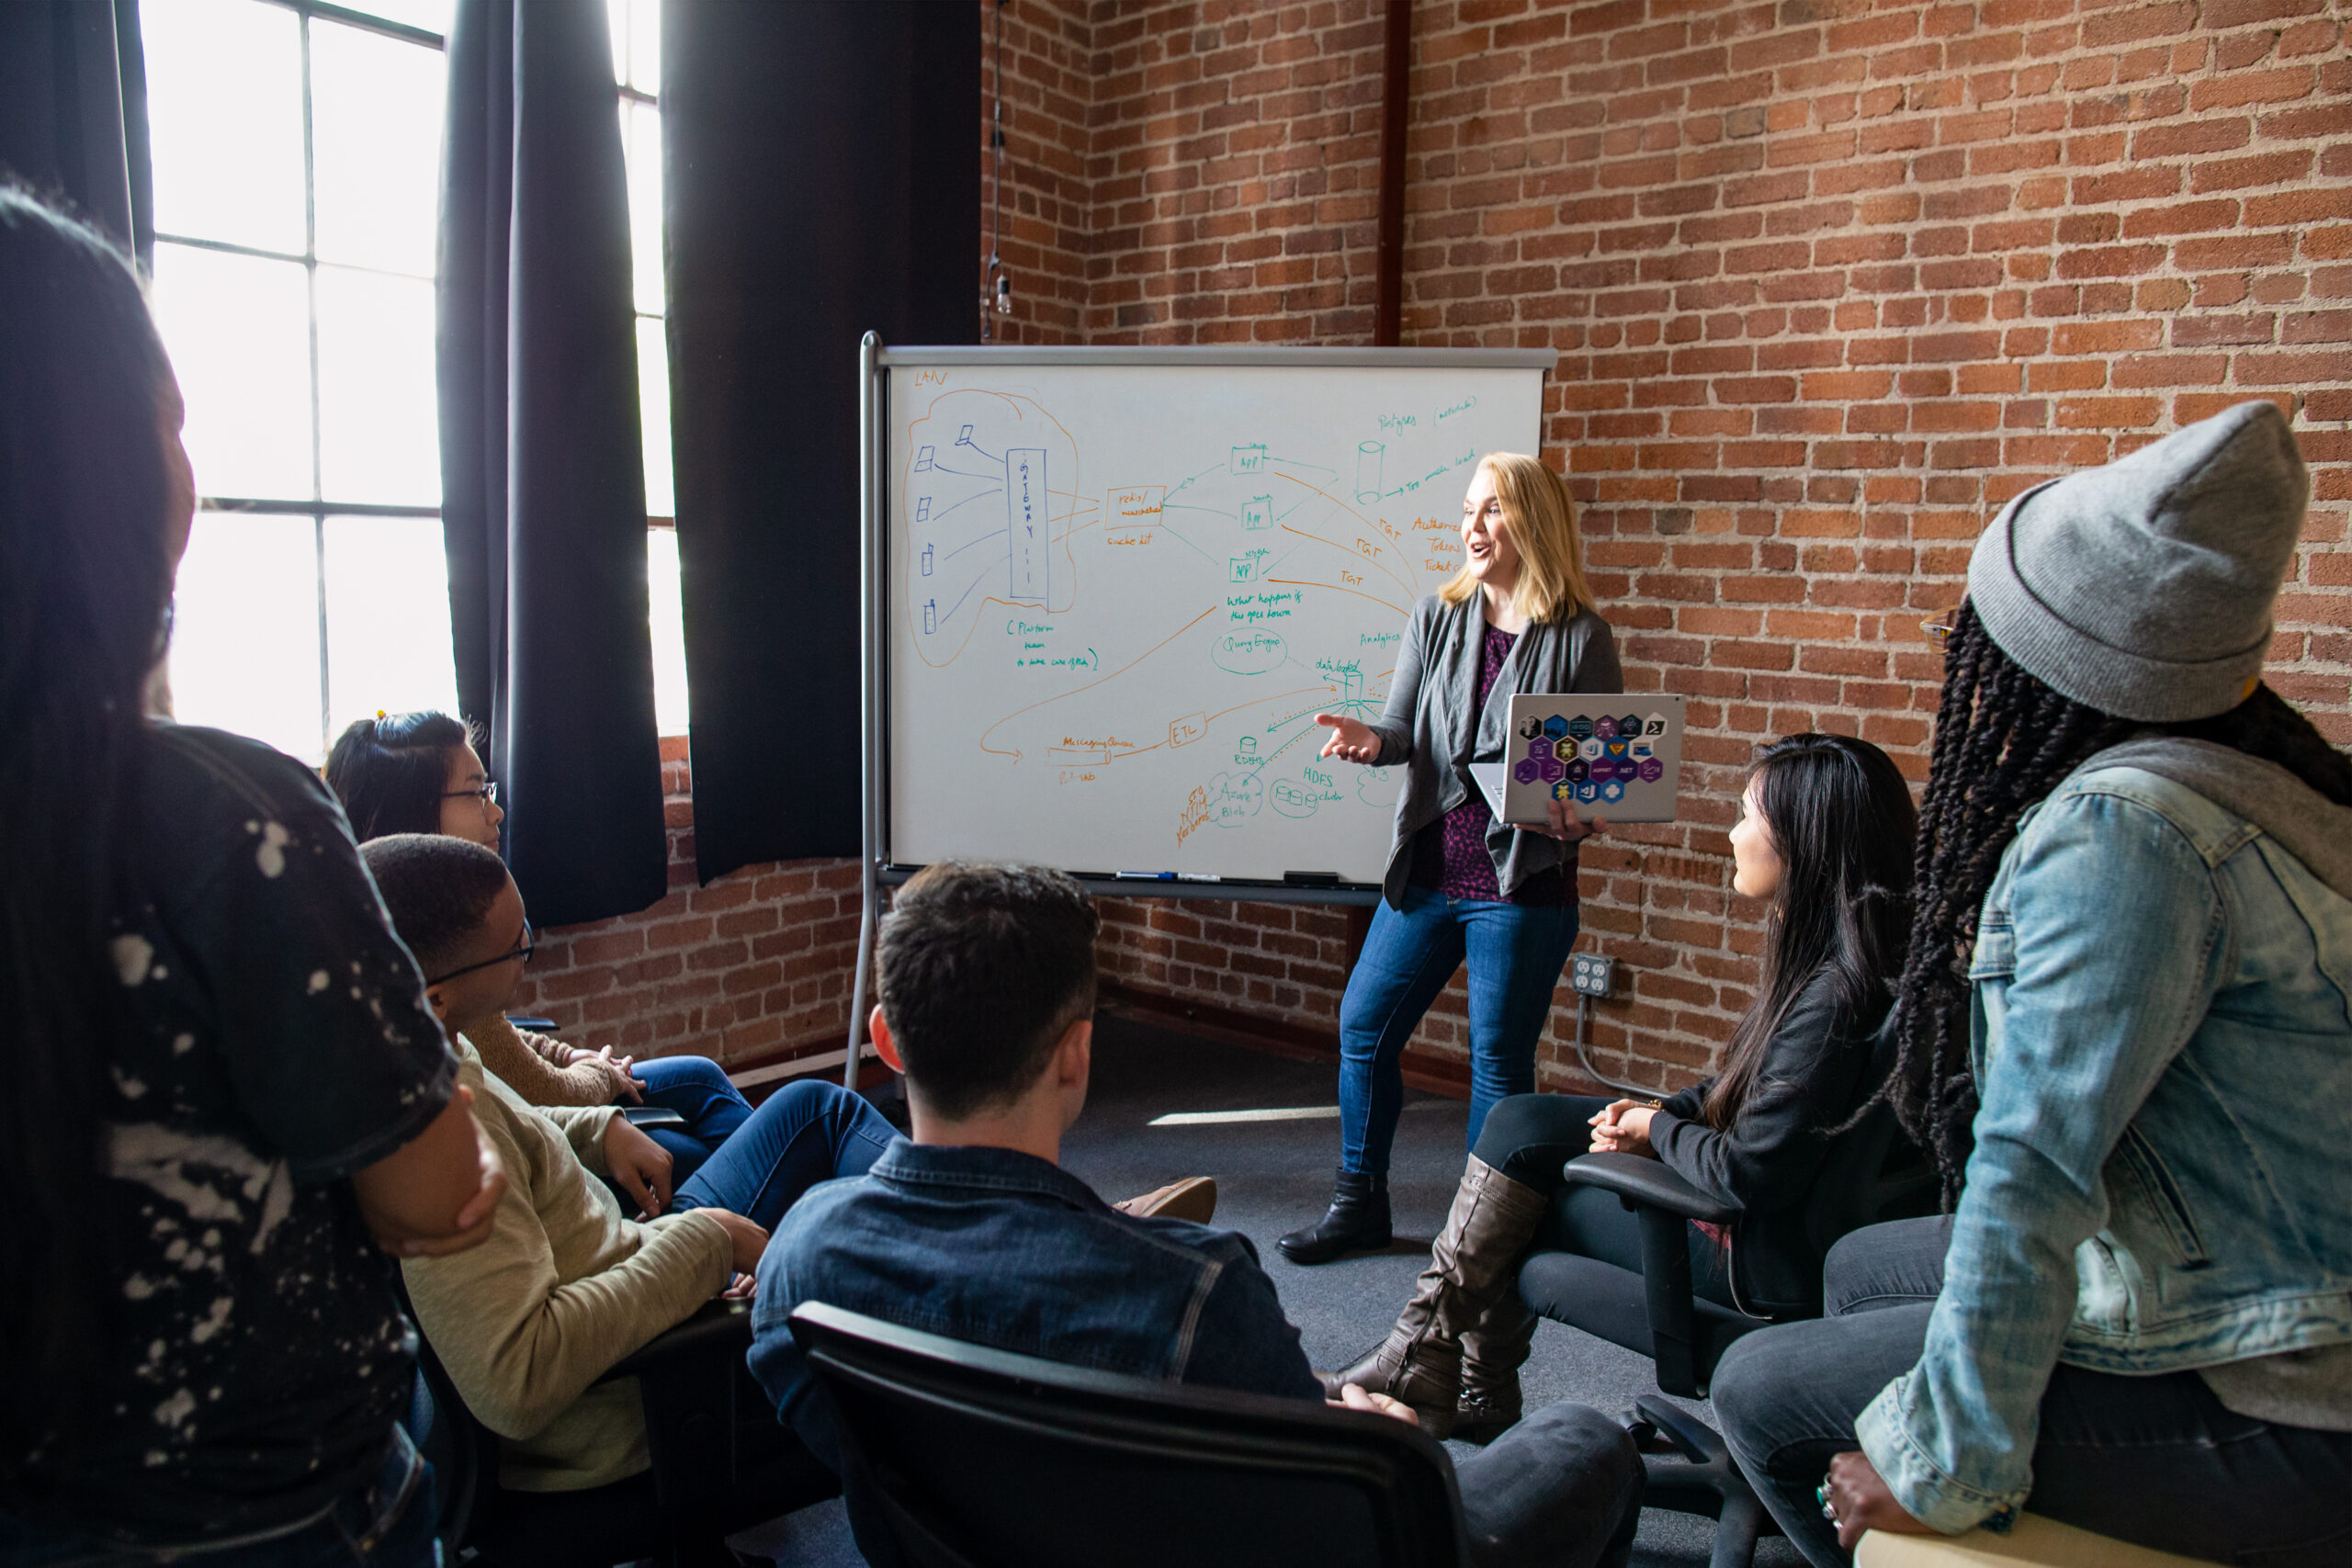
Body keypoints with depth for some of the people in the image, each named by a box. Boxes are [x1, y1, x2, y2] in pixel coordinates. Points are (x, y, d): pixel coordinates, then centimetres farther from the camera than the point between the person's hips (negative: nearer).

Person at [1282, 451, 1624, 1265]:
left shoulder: (1580, 638, -5)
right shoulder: (1436, 617, 5)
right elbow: (1407, 732, 2)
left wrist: (1579, 815, -21)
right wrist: (1370, 739, -21)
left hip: (1524, 885, -4)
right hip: (1428, 872, 4)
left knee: (1499, 1058, 5)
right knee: (1363, 1024, 9)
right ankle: (1360, 1202, 28)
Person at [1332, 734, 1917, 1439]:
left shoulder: (1834, 995, -28)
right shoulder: (1818, 958, 3)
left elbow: (1750, 1173, -27)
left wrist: (1656, 1128, -9)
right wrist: (1660, 1113, -1)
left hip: (1759, 1260, -9)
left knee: (1513, 1212, -4)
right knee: (1521, 1123, 3)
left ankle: (1418, 1372, 20)